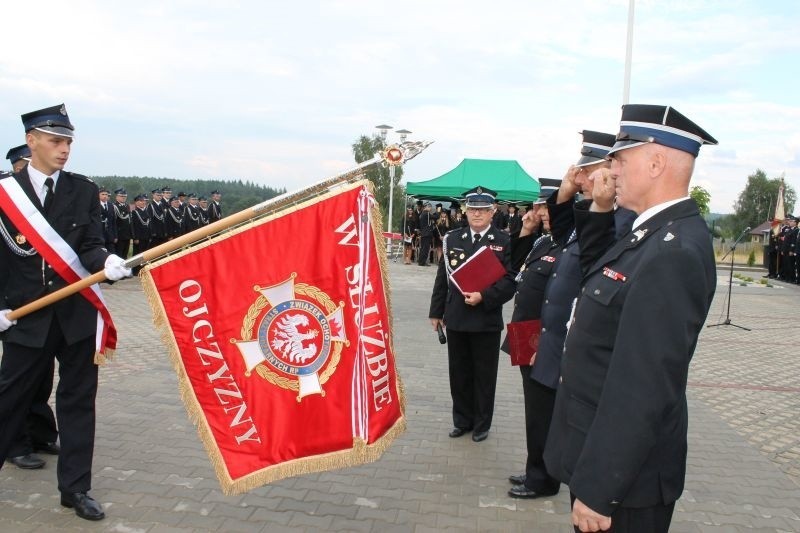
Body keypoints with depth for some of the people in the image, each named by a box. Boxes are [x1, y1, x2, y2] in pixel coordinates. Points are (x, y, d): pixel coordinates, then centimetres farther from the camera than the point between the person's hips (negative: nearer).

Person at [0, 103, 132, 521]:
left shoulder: (84, 190, 2)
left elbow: (89, 247, -3)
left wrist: (106, 262, -25)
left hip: (77, 312, 1)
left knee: (78, 399, 7)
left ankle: (75, 488, 19)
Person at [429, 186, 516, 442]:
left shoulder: (504, 241, -4)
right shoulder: (452, 239, 7)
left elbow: (510, 279, -11)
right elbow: (442, 277, 9)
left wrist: (484, 297, -22)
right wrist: (436, 312, 9)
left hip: (487, 321, -3)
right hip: (456, 319, 3)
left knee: (484, 375, 9)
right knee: (459, 373, 13)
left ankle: (482, 424, 26)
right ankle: (462, 420, 30)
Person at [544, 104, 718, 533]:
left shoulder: (673, 253, -27)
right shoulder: (655, 233, 3)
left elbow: (644, 390, -29)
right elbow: (602, 280, 20)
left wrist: (597, 491, -24)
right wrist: (599, 210, 5)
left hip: (622, 474, -9)